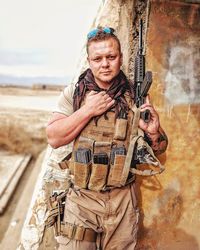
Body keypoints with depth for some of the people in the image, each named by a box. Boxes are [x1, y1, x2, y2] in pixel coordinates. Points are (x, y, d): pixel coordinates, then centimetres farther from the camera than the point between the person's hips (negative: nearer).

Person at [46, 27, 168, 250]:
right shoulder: (73, 93, -1)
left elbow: (160, 148, 5)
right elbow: (54, 138, -9)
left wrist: (153, 132, -17)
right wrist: (87, 110, -16)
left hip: (123, 200, 1)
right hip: (81, 198, 0)